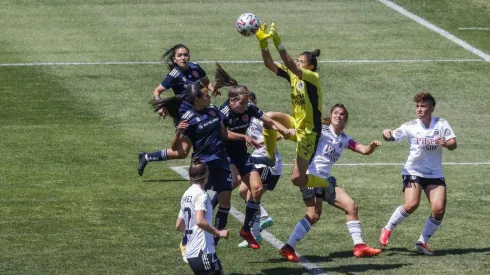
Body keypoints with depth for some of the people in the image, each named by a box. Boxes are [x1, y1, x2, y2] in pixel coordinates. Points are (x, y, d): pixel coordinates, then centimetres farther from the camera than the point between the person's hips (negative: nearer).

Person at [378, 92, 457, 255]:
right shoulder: (411, 127, -4)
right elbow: (391, 137, -10)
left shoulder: (441, 124, -1)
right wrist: (386, 134, -33)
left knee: (439, 209, -12)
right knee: (411, 204, -23)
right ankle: (387, 229, 0)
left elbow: (453, 145, -7)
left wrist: (446, 144, -30)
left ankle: (422, 242, 5)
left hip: (435, 174, 2)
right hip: (413, 171, -2)